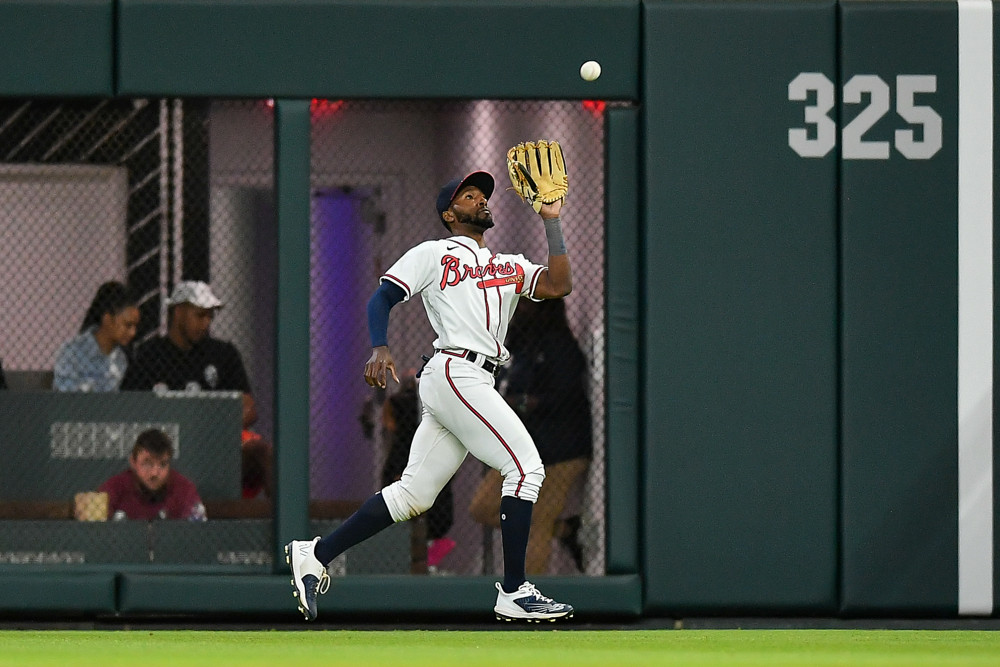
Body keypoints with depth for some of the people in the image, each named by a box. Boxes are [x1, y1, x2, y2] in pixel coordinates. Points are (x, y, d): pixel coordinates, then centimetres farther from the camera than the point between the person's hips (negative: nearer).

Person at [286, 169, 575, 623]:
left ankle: (315, 555, 9)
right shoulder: (433, 254, 8)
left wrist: (552, 222, 11)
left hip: (473, 385, 8)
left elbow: (558, 286, 11)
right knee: (526, 466, -14)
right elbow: (382, 298, 1)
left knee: (412, 495, 5)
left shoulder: (510, 266, 25)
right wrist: (380, 348, -17)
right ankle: (513, 593, -13)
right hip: (455, 373, -8)